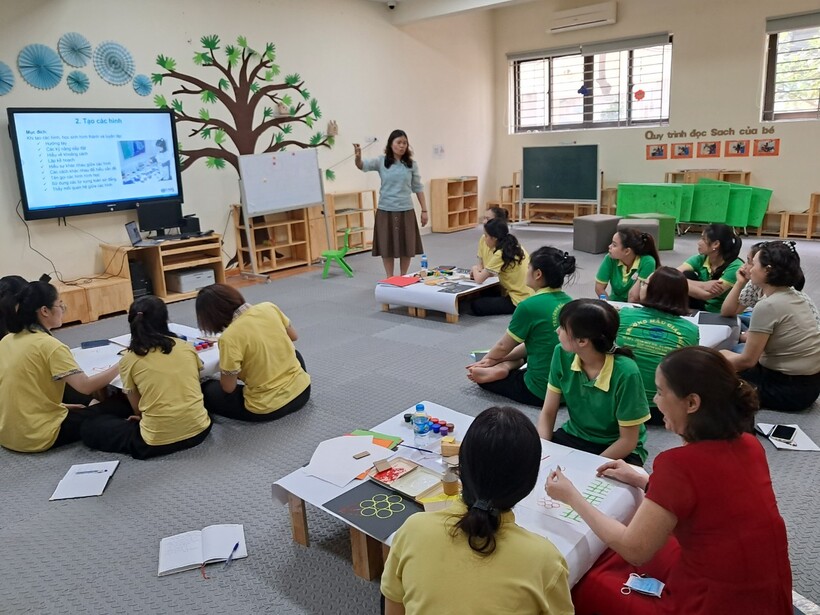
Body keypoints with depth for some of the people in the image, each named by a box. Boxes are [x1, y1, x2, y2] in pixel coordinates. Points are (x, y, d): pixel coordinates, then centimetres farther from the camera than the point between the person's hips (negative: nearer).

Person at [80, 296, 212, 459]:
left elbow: (137, 409, 4)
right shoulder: (186, 347, 3)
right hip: (199, 429, 4)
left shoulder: (129, 360, -4)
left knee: (89, 427, 17)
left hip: (158, 442, -4)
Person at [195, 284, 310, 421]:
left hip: (269, 408, -6)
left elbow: (228, 388, -13)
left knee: (206, 390, 17)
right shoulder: (269, 307, -7)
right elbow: (293, 336, 11)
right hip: (302, 390, 6)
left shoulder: (229, 337, -23)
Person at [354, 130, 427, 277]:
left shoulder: (411, 164, 3)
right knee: (387, 247, 5)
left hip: (406, 211, 1)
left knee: (406, 247, 6)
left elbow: (418, 188, 9)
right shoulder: (381, 162, -2)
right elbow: (363, 165, -18)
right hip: (385, 211, -1)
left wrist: (424, 210, 6)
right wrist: (358, 157, -42)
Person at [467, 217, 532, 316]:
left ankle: (516, 310, -3)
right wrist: (480, 270, 6)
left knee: (475, 305, -3)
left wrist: (474, 269, 5)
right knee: (484, 294, 23)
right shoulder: (515, 247, 6)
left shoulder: (500, 254, -19)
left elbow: (479, 279, -16)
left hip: (519, 300, -9)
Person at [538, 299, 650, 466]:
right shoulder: (562, 355, -12)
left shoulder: (625, 373, -26)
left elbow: (628, 442, -16)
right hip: (573, 437, 5)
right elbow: (548, 413, -4)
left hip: (618, 451, -5)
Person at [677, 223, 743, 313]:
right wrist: (703, 285, -29)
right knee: (687, 275, -16)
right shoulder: (700, 259, -5)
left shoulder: (735, 267, -19)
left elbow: (707, 294, -28)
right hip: (701, 309, 5)